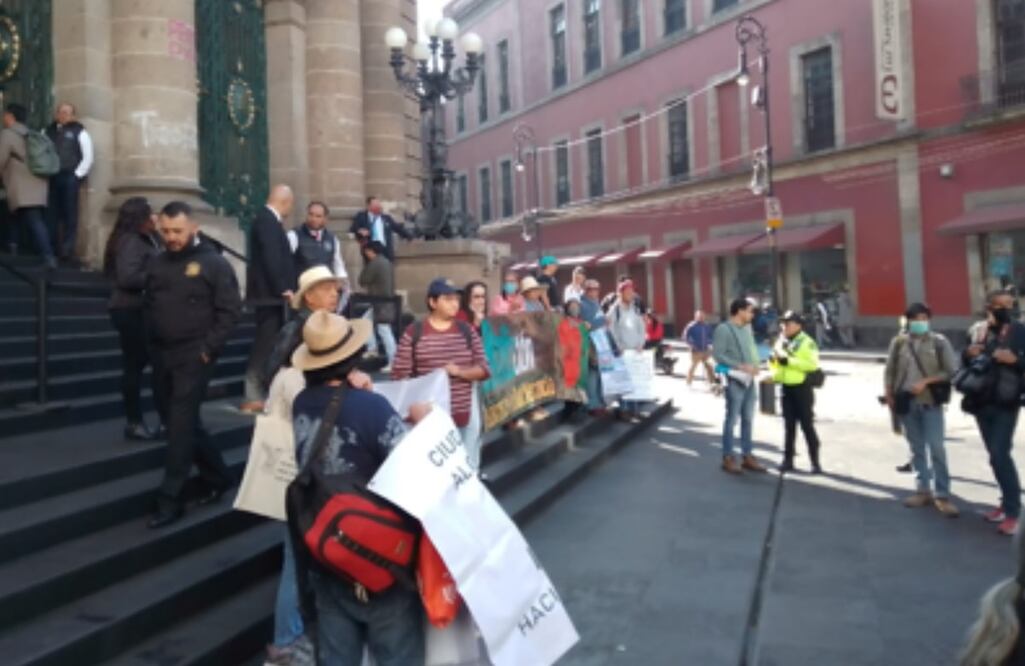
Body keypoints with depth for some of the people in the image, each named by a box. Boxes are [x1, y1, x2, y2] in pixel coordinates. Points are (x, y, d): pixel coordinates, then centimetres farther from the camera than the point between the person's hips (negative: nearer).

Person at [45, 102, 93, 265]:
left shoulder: (79, 132, 1)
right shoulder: (49, 131, 14)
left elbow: (88, 157, -2)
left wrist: (77, 175, -7)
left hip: (69, 178, -4)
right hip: (51, 178, 4)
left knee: (70, 215, -2)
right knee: (52, 215, 4)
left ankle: (68, 251, 1)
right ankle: (53, 250, 10)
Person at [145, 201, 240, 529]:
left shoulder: (214, 263, -6)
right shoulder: (157, 263, 11)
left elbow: (229, 310, -10)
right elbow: (150, 304, 19)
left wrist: (208, 348, -14)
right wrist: (153, 341, 7)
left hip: (193, 356, -7)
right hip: (162, 355, 7)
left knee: (180, 425, -6)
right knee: (181, 423, 13)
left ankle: (171, 499, 1)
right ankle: (217, 475, 29)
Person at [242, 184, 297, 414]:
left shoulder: (267, 219, 15)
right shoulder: (267, 220, -15)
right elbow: (271, 257, -22)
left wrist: (282, 288, 13)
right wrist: (282, 289, -19)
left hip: (271, 292, 10)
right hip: (269, 293, -10)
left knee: (267, 346, 13)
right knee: (264, 346, -6)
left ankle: (260, 394, 20)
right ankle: (253, 398, -1)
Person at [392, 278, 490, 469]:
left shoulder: (467, 331, 6)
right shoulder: (413, 333, -3)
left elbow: (484, 369, 4)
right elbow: (399, 375, -3)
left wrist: (460, 371, -14)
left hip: (465, 416, 3)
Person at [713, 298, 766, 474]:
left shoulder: (747, 327, 13)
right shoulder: (723, 329, -11)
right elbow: (718, 355, -16)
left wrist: (755, 365, -1)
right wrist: (740, 366, -20)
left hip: (749, 379, 8)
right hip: (734, 380, -8)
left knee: (748, 419, 12)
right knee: (732, 419, -1)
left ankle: (747, 456, 22)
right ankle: (728, 458, 9)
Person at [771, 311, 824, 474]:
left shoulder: (807, 343, -9)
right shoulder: (781, 342, 12)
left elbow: (812, 364, -21)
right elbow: (775, 363, 21)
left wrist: (789, 361, -23)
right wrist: (773, 361, -2)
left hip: (802, 388, -6)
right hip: (786, 388, 6)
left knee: (807, 425, -2)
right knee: (789, 425, 11)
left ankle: (815, 462, 6)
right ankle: (788, 460, 17)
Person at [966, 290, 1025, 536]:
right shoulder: (981, 332, 9)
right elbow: (967, 364, 16)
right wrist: (968, 353, -5)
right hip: (982, 403, 5)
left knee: (1000, 455, -12)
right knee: (996, 456, 13)